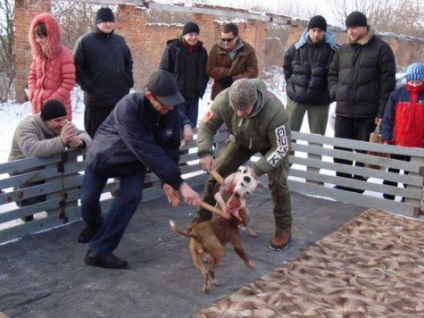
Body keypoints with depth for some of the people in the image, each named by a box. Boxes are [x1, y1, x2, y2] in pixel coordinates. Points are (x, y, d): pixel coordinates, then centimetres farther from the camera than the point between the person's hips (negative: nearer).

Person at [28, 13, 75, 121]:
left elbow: (69, 82, -14)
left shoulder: (64, 54, -11)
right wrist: (33, 95, 1)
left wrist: (53, 100, -15)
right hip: (38, 106, 7)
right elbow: (32, 75, 18)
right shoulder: (38, 54, 10)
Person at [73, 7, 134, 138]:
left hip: (121, 98, 5)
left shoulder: (120, 40, 12)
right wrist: (88, 86, -13)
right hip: (96, 100, -5)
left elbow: (129, 62, 24)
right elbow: (76, 67, -6)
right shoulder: (85, 41, -5)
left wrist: (128, 81, 10)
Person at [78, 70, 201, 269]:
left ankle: (99, 250, -13)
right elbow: (148, 151, -48)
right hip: (104, 155, -3)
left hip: (134, 162, 3)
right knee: (88, 198, 0)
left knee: (132, 196, -20)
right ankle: (94, 226, 39)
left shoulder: (171, 112, -22)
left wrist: (169, 180, -23)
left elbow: (170, 148, -10)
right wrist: (179, 184, -50)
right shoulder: (129, 108, -41)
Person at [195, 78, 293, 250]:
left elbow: (281, 148, -33)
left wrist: (257, 169, -43)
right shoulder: (223, 100, -35)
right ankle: (203, 217, 20)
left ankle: (283, 229, 4)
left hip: (272, 143, -3)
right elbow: (206, 125, -20)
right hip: (241, 141, 4)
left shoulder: (275, 111, -44)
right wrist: (205, 153, -36)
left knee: (278, 182, -18)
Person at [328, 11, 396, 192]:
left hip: (367, 113, -5)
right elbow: (332, 73, 24)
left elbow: (388, 82, -6)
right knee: (340, 150, 8)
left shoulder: (381, 48, -2)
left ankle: (357, 187, 15)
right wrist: (335, 92, 4)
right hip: (343, 111, 5)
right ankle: (342, 184, 22)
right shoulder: (343, 50, 13)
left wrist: (382, 112, -12)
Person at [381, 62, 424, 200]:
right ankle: (387, 199, 22)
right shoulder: (398, 94, -2)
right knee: (392, 172, 12)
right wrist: (386, 138, -8)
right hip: (397, 143, 0)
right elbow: (388, 118, -2)